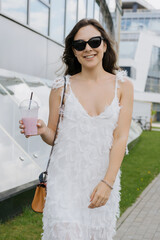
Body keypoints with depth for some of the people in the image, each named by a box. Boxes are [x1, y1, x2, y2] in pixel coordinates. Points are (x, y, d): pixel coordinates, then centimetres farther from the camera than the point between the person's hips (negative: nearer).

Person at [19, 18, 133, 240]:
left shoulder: (123, 86, 1)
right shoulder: (62, 87, 1)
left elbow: (121, 137, -4)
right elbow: (53, 136, 7)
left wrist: (108, 182, -11)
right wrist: (42, 130, -16)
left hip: (105, 177, 1)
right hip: (66, 177, -1)